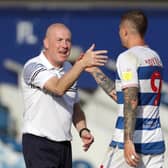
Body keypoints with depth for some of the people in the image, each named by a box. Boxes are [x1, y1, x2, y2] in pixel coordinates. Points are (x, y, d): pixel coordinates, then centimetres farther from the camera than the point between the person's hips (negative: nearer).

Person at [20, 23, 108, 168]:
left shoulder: (70, 70, 13)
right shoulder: (33, 66, -12)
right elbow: (58, 88, -28)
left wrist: (83, 130, 1)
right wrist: (82, 63, -36)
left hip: (64, 144, 8)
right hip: (39, 143, -8)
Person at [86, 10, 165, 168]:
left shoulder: (128, 57, -9)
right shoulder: (155, 57, 16)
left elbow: (131, 101, -19)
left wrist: (128, 141, -24)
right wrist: (95, 71, 27)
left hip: (133, 142, -7)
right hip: (156, 142, 7)